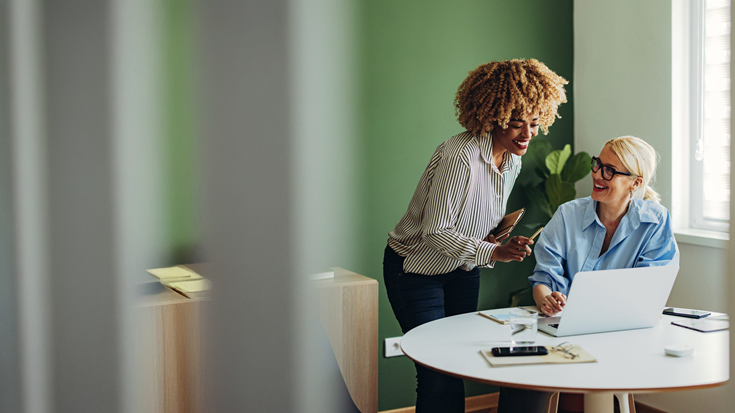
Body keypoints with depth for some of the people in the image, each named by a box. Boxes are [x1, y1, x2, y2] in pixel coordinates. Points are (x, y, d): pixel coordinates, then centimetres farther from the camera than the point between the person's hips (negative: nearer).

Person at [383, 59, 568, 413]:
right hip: (416, 270, -8)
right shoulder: (460, 157, -30)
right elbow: (435, 232, -28)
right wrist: (494, 252, -35)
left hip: (461, 271, 8)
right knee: (440, 376, -8)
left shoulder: (512, 160, -3)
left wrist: (495, 238, -8)